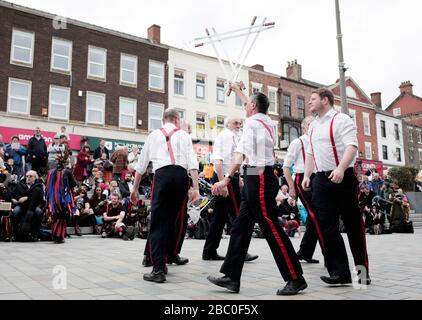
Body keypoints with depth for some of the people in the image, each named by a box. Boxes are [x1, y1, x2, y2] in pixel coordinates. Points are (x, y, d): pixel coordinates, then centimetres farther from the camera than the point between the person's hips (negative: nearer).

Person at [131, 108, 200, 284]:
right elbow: (192, 162, 3)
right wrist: (195, 187, -1)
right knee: (178, 217, 19)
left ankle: (159, 269, -7)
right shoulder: (184, 135, 16)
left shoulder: (153, 135, 20)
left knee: (158, 222, 0)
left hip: (161, 175, 0)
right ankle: (171, 254, 39)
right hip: (181, 175, 1)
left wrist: (135, 189, 27)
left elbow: (141, 165, 20)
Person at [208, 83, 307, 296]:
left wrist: (227, 179, -11)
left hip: (258, 178, -10)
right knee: (240, 227, 9)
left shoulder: (252, 123, -7)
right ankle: (232, 277, 12)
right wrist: (237, 91, 52)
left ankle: (296, 278, 0)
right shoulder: (266, 120, 18)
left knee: (271, 228, -7)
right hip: (257, 179, 10)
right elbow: (254, 104, 38)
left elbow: (241, 155, -12)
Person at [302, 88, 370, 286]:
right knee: (327, 226, -1)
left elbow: (352, 146, -17)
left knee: (353, 224, 5)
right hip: (321, 180, 6)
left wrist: (341, 169, -31)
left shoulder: (341, 120, -5)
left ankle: (362, 268, 21)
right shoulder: (313, 126, 17)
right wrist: (307, 176, 10)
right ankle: (340, 273, 5)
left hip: (343, 178, -6)